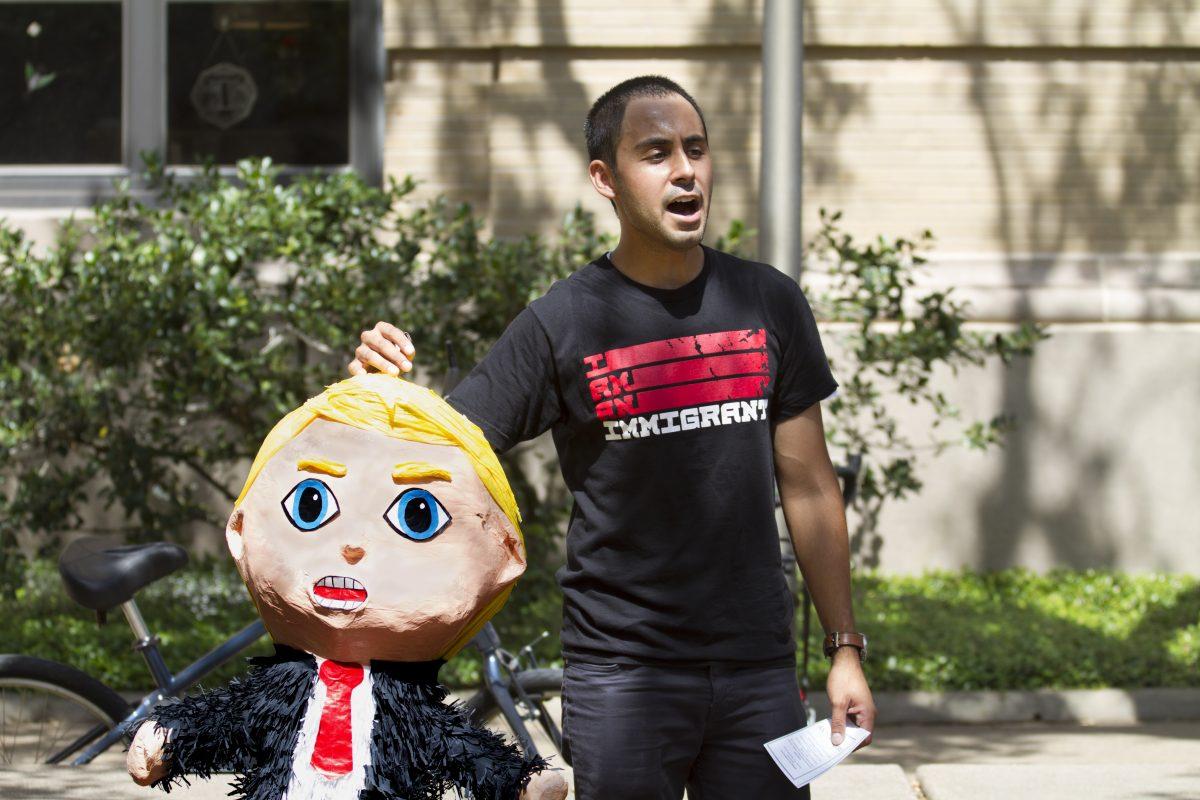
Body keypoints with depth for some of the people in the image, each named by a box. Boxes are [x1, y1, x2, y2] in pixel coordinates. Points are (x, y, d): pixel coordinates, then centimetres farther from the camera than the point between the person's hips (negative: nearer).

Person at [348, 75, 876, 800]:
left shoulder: (768, 303, 6)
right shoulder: (565, 323, -4)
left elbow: (809, 486, 10)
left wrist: (846, 647, 7)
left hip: (758, 666, 3)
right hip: (621, 676, -3)